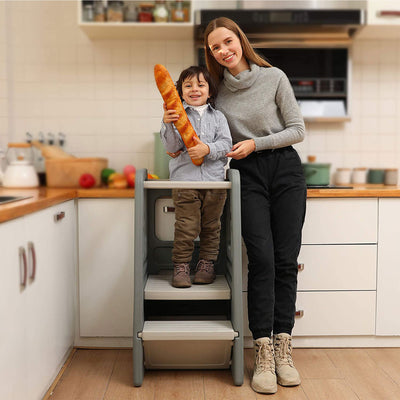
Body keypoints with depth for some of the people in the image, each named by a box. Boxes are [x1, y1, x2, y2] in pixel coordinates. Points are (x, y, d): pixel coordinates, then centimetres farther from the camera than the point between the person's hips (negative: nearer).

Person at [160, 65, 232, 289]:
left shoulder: (218, 117, 12)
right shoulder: (176, 115, 6)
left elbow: (226, 144, 1)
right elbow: (172, 147, -4)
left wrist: (207, 149, -17)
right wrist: (168, 125, -21)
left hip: (214, 179, 2)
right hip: (185, 180, -2)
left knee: (211, 226, 10)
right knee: (186, 227, -4)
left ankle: (207, 264, 24)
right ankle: (181, 266, 9)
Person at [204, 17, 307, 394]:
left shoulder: (274, 77, 2)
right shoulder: (218, 91, 9)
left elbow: (297, 130, 2)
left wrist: (256, 144, -9)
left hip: (285, 169, 0)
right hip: (246, 177, 1)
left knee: (286, 261, -3)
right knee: (262, 260, -11)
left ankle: (283, 351, 5)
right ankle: (263, 355, -5)